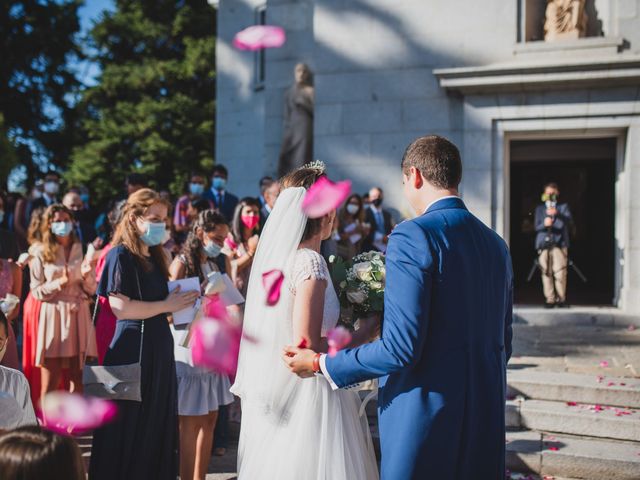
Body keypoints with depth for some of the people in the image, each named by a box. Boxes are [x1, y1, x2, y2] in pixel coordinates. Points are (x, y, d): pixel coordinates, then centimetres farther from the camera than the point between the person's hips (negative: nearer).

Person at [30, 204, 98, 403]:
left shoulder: (82, 250, 8)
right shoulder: (41, 253, 2)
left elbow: (92, 289, 9)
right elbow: (36, 291, -1)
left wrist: (86, 277, -12)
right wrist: (59, 283, -16)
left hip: (79, 316, 3)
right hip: (53, 316, -2)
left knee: (78, 379, 7)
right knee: (49, 381, -2)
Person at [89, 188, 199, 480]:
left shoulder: (154, 257, 15)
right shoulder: (121, 255, -10)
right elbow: (120, 307, -20)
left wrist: (180, 302, 6)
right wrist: (167, 306, -14)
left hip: (159, 347, 8)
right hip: (133, 349, -8)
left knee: (157, 423, 12)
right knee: (129, 429, 0)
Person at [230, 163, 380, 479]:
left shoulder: (276, 255, 6)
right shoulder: (310, 263, -18)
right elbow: (306, 346, -22)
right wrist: (364, 334, -11)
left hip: (278, 396, 8)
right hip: (308, 397, -8)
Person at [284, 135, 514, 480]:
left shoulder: (413, 236, -14)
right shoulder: (496, 244, 9)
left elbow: (402, 347, -20)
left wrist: (321, 364, -9)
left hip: (427, 417, -7)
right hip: (487, 422, 7)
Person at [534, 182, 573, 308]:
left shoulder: (563, 207, 17)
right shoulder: (539, 208, 21)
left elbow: (568, 220, -2)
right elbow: (536, 226, 9)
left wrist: (557, 214, -21)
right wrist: (544, 224, -15)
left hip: (559, 243, -1)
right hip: (543, 244, 1)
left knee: (560, 273, -11)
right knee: (546, 273, -6)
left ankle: (561, 298, -1)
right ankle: (550, 299, -2)